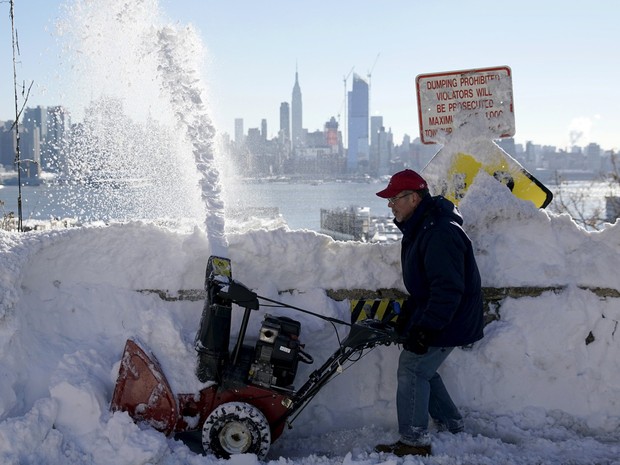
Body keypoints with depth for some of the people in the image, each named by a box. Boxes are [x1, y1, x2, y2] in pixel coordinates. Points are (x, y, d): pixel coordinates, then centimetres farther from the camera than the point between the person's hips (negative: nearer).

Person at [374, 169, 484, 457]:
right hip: (429, 314, 11)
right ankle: (451, 426, 30)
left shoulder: (440, 233, -26)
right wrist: (407, 315, 17)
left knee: (412, 369, -8)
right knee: (421, 369, 17)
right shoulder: (419, 228, 10)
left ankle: (414, 442, 0)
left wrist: (426, 329, -30)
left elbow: (447, 289, -30)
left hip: (449, 320, -10)